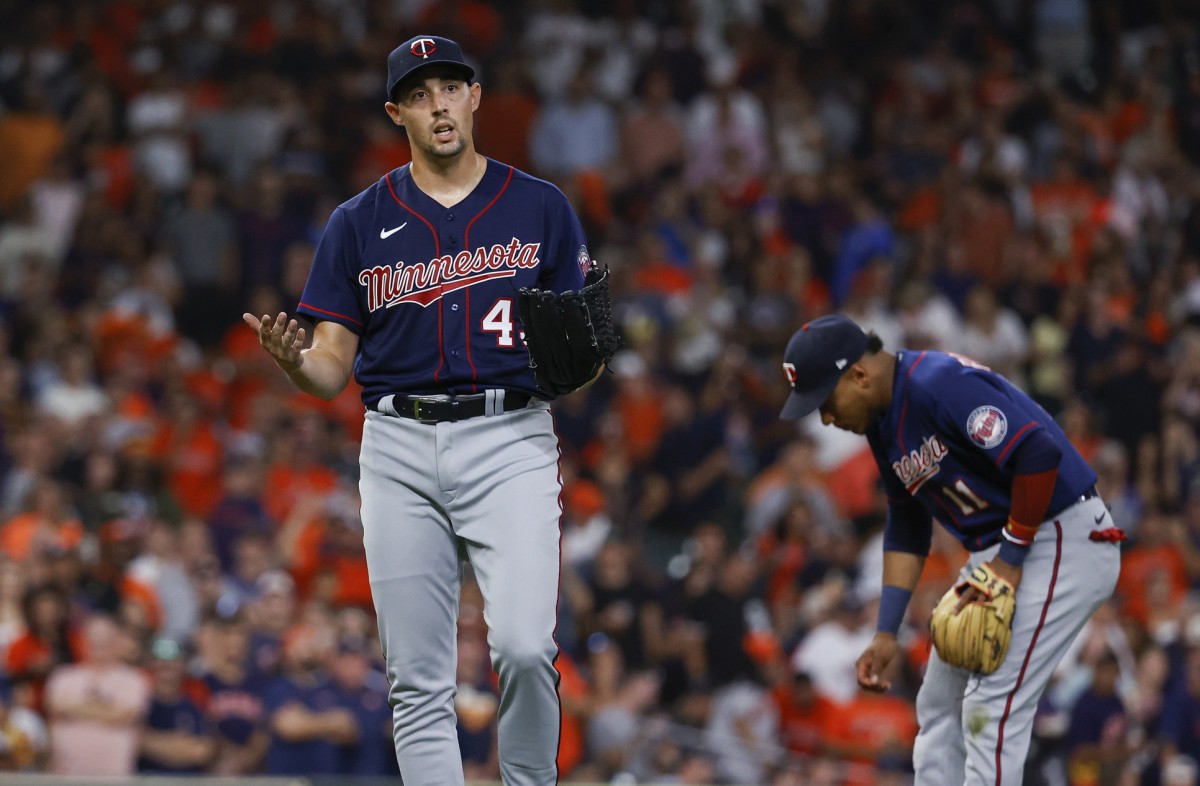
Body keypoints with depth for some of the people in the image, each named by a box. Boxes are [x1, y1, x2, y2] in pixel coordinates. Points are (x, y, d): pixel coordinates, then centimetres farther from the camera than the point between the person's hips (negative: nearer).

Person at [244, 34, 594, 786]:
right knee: (419, 680, 0)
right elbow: (333, 370, 8)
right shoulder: (359, 223, 10)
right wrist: (293, 359, -14)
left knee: (524, 646, -20)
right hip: (400, 448, 2)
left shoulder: (541, 208, 8)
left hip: (509, 440, -2)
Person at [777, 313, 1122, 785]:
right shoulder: (883, 419, 7)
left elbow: (1040, 454, -29)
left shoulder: (942, 385, -23)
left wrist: (1011, 560, -21)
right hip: (995, 552, 10)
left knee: (991, 707, -15)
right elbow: (907, 529, 15)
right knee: (938, 706, 11)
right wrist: (886, 633, 9)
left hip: (1065, 540, -10)